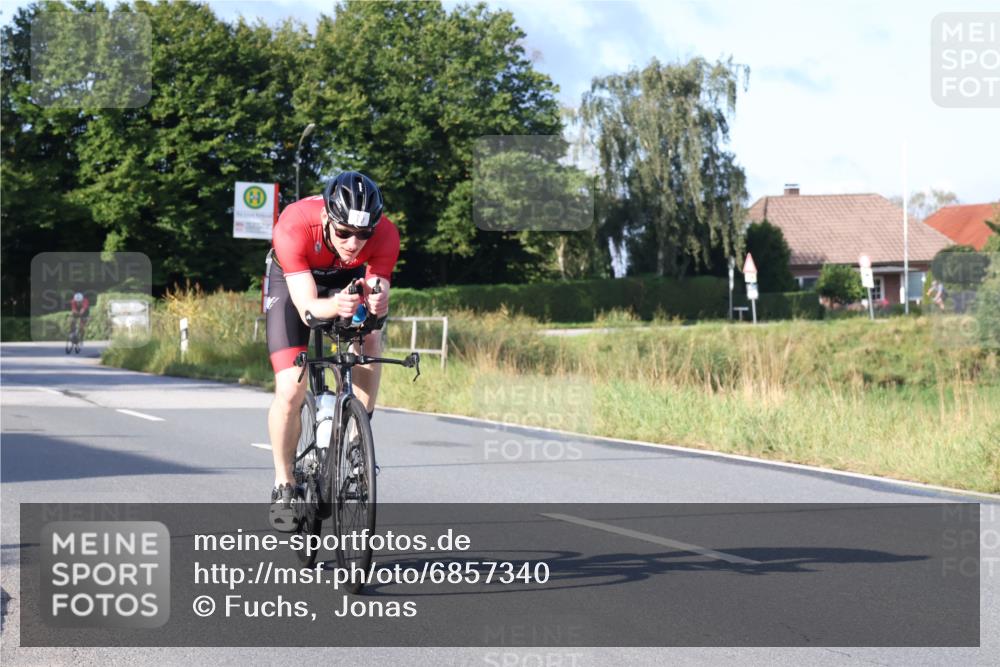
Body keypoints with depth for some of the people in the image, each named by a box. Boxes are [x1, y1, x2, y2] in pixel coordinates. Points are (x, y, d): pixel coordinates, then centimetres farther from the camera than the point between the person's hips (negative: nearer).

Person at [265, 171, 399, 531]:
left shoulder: (385, 235, -33)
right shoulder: (294, 225, -39)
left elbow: (377, 294, -33)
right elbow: (307, 307, -42)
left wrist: (376, 303, -57)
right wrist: (335, 306, -63)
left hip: (349, 281, 2)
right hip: (292, 282, -2)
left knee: (370, 341, -29)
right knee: (291, 390, -15)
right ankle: (284, 485, 5)